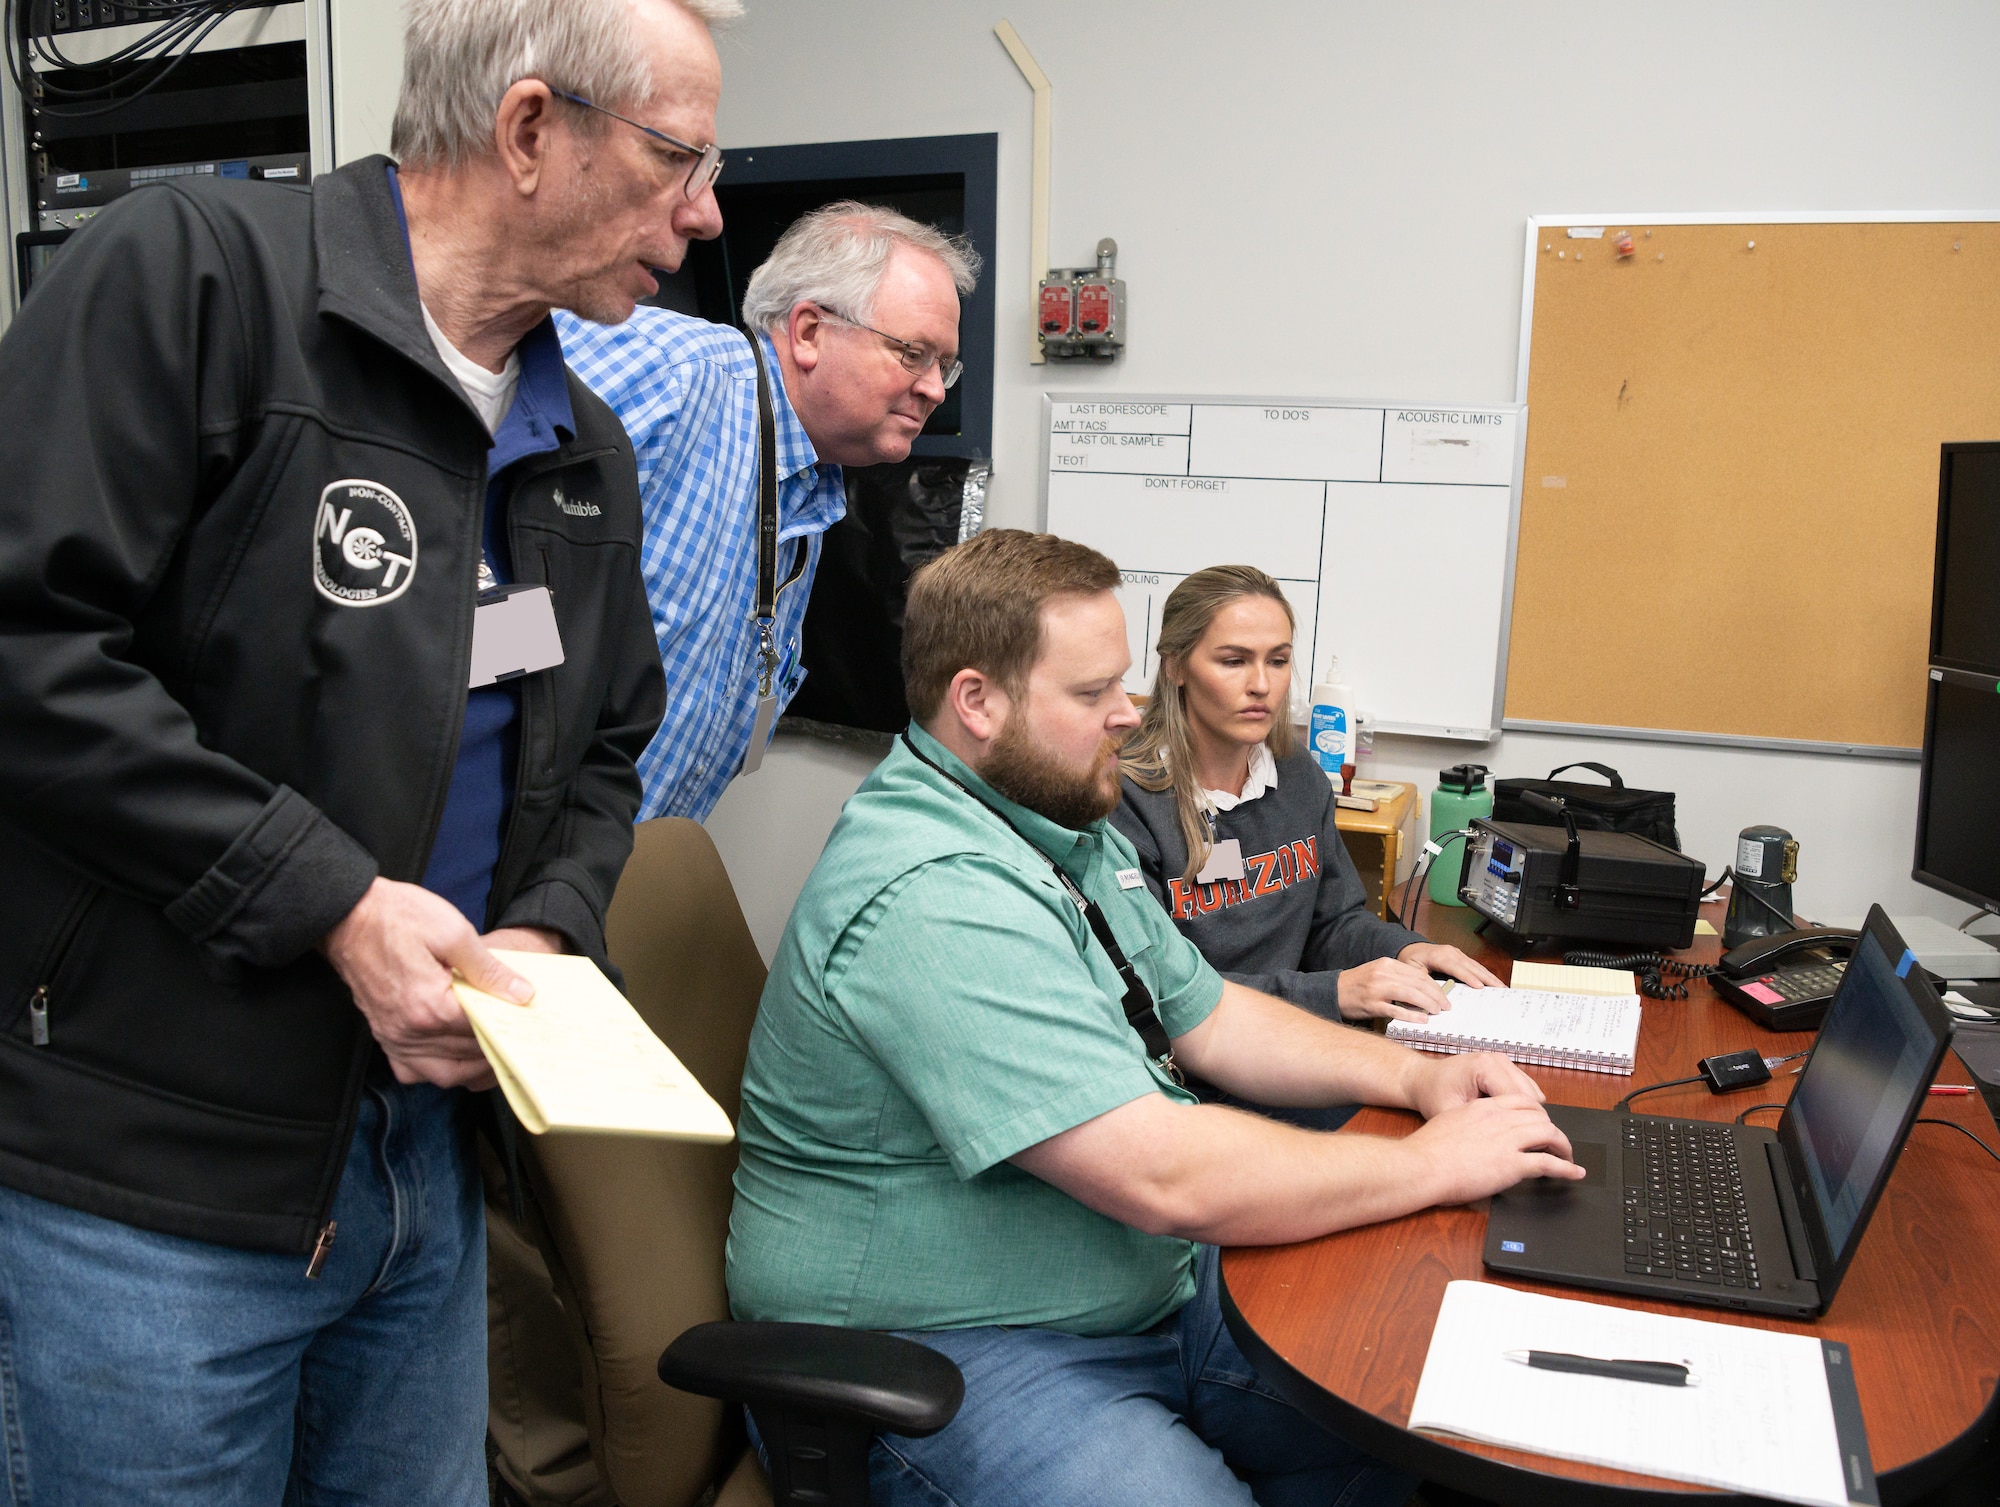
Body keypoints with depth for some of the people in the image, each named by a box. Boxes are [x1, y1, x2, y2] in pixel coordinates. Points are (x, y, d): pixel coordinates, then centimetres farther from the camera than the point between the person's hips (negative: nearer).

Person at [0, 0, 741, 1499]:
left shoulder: (588, 453, 10)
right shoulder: (196, 266, -12)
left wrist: (548, 929, -3)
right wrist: (327, 899, -21)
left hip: (425, 1148, 7)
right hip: (148, 1172, -6)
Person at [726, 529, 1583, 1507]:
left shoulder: (1065, 828, 8)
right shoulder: (936, 897, -28)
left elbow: (1204, 1014, 16)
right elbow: (1167, 1177, -31)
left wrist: (1414, 1076, 1)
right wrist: (1435, 1163, -18)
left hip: (1149, 1280, 10)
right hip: (959, 1351, -9)